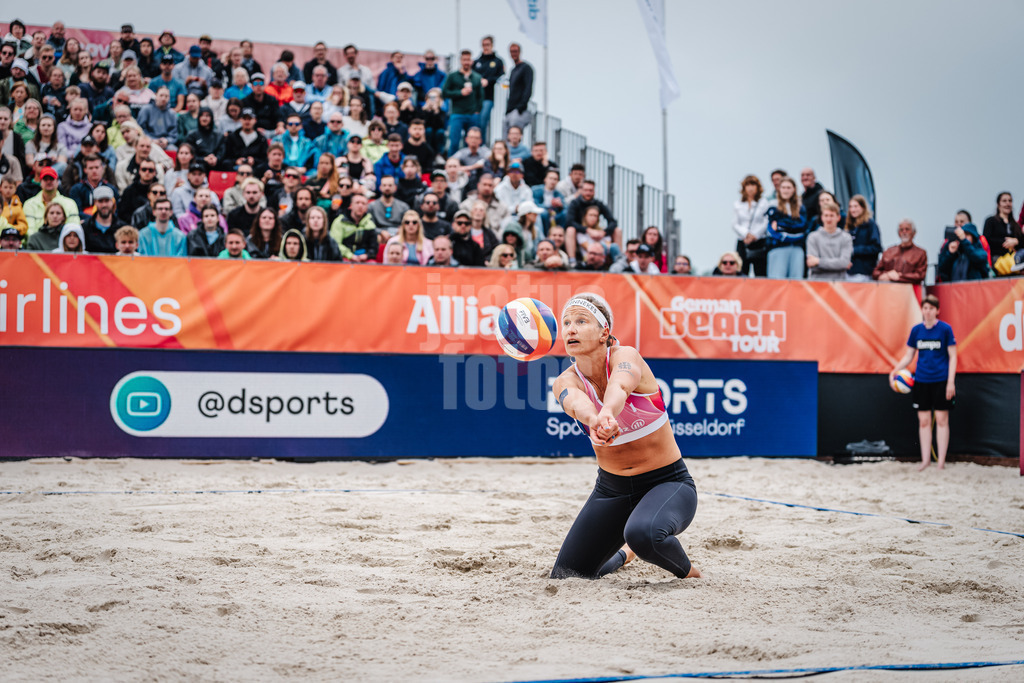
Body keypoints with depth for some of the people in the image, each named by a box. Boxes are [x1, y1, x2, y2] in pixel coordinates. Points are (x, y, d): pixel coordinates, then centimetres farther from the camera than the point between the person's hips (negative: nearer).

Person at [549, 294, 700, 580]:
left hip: (667, 482, -5)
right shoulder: (565, 382, -9)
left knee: (643, 534, -38)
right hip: (611, 488, 5)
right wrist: (593, 419, -60)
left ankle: (687, 570, -3)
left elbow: (619, 386, -43)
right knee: (564, 577, 5)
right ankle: (624, 554, 37)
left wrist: (607, 414, -67)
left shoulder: (626, 356, -17)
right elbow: (576, 403, -35)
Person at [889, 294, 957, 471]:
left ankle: (941, 461, 7)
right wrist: (896, 370, -2)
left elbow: (952, 357, -3)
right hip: (921, 381, 3)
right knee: (923, 421, 6)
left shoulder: (945, 329, -5)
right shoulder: (916, 330, 5)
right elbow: (909, 356, 13)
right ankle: (925, 459, 16)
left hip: (941, 380, -3)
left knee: (941, 420, 0)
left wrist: (951, 381, -10)